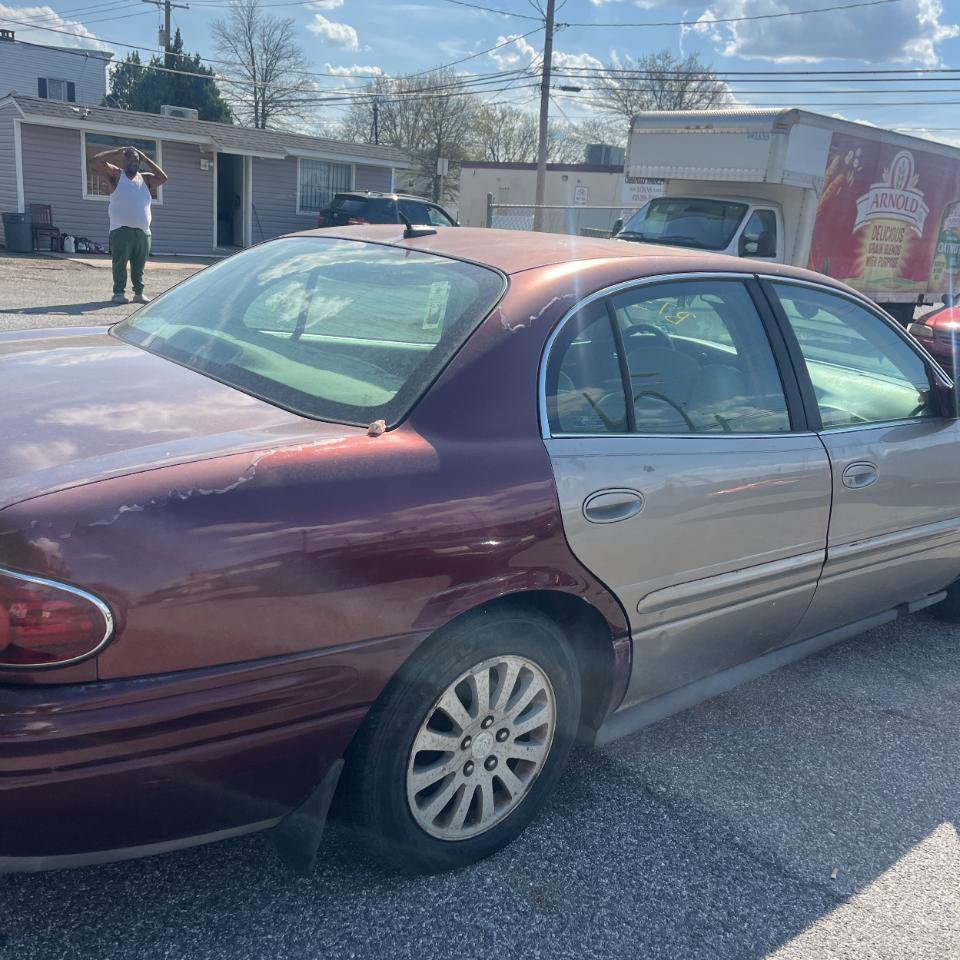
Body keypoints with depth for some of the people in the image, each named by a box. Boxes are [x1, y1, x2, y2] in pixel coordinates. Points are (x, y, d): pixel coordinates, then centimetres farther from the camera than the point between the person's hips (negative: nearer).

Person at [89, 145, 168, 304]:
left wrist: (145, 159, 5)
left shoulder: (145, 178, 17)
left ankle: (139, 292, 14)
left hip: (143, 231, 4)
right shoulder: (116, 174, 6)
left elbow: (162, 178, 3)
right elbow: (94, 161, -3)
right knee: (120, 262, -5)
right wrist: (117, 153, 2)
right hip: (121, 230, -3)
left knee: (139, 265, 7)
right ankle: (119, 292, -1)